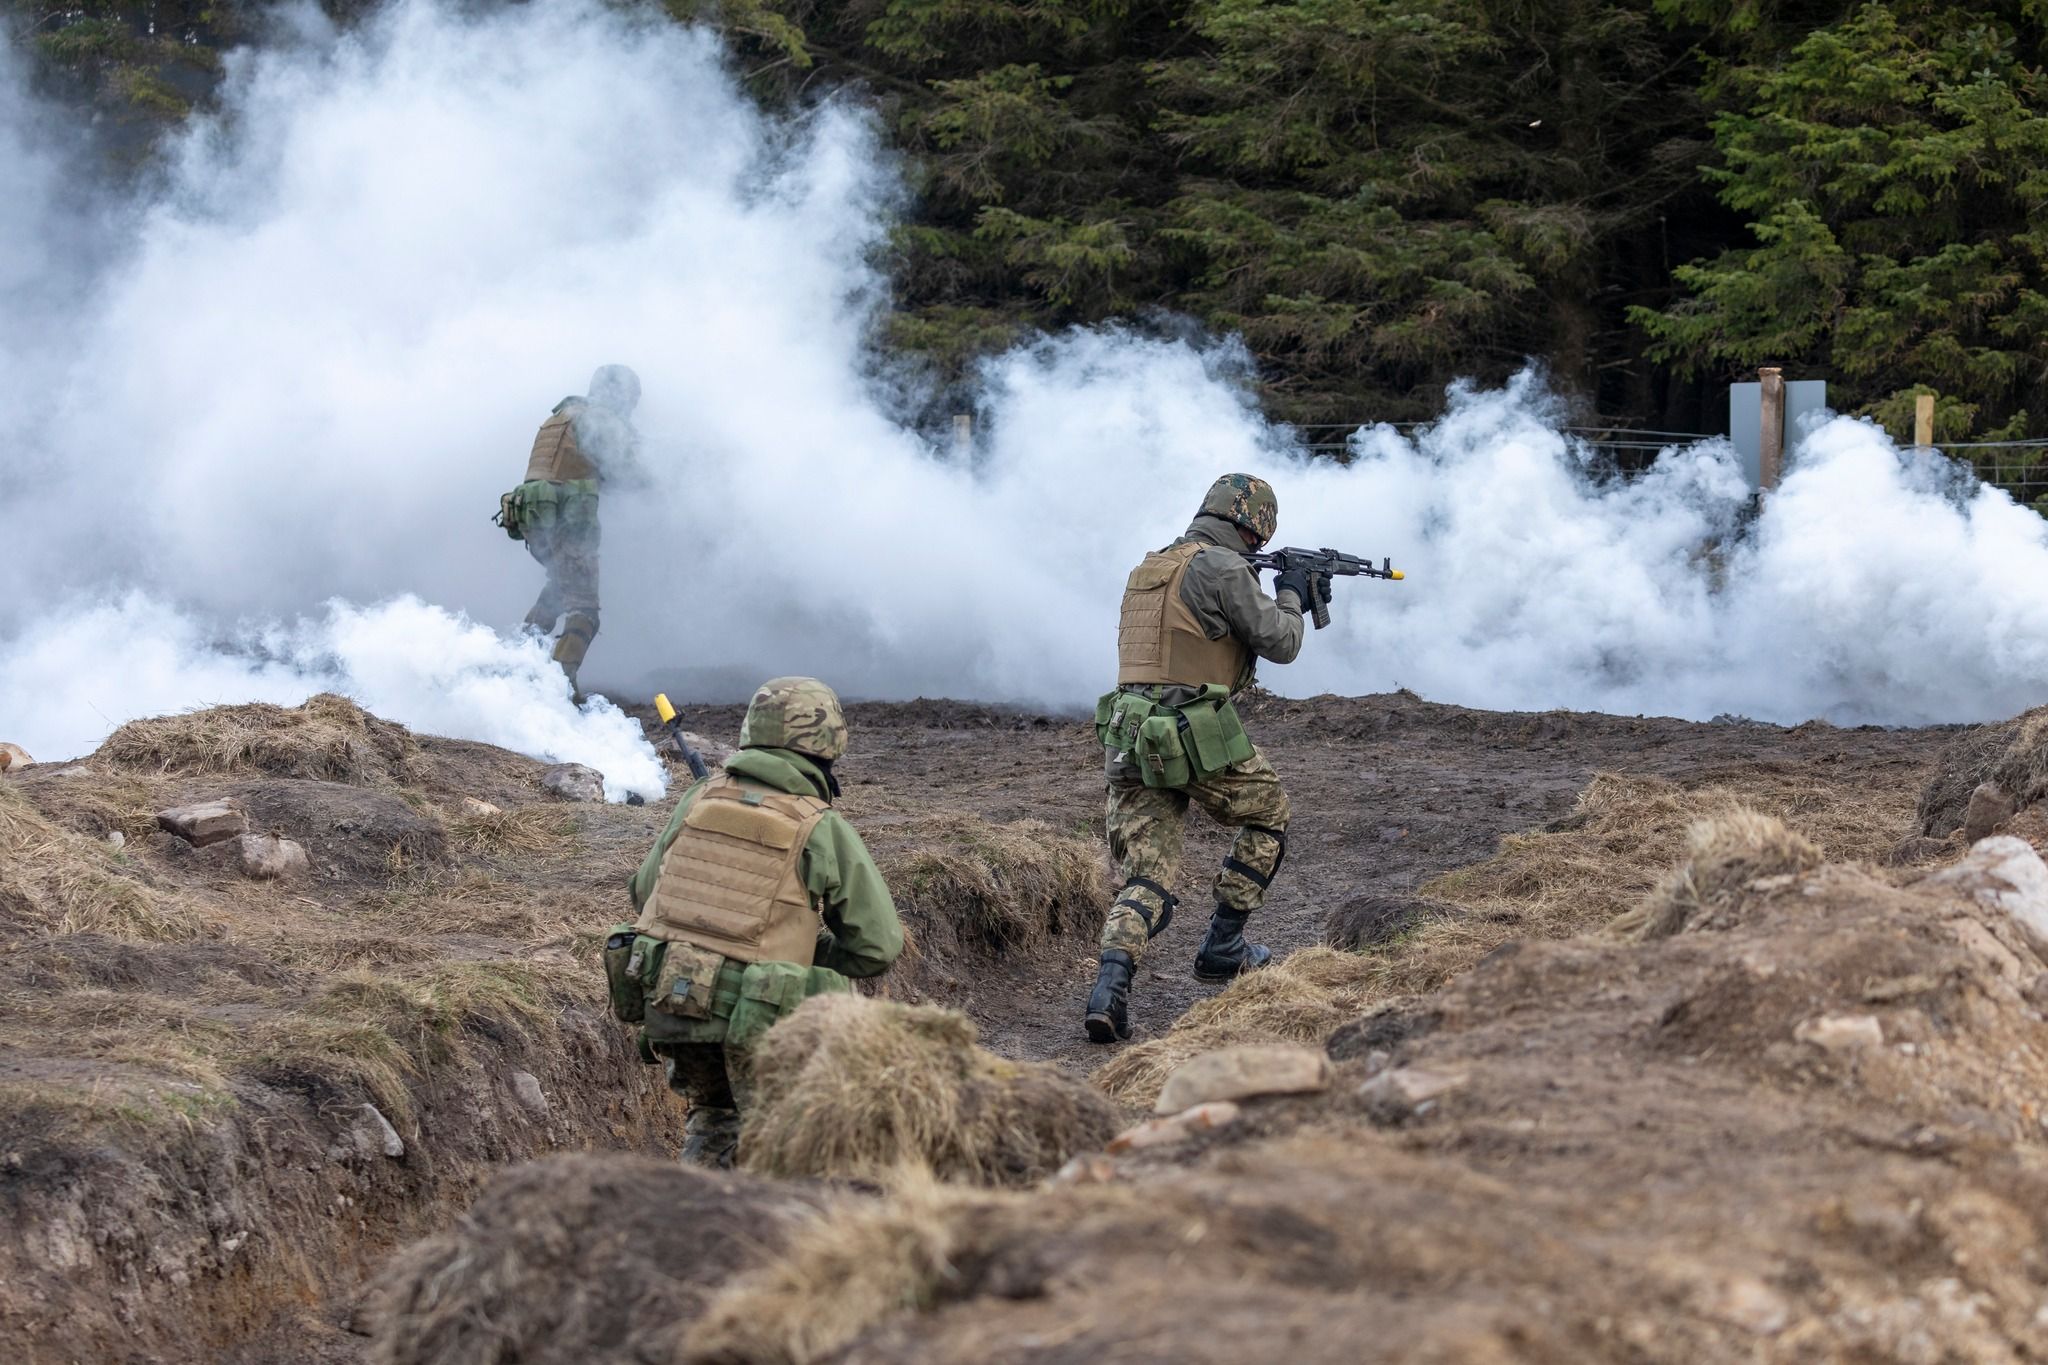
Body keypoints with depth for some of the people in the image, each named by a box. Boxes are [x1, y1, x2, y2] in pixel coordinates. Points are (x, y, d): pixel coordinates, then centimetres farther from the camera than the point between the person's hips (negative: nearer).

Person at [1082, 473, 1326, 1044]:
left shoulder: (1149, 568, 20)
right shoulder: (1222, 568, -7)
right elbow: (1279, 643, -3)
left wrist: (1294, 594, 34)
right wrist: (1290, 597, 18)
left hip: (1131, 739, 7)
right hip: (1196, 737, -7)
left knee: (1146, 879, 3)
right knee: (1267, 812, 21)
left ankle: (1111, 983, -21)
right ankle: (1223, 947, 23)